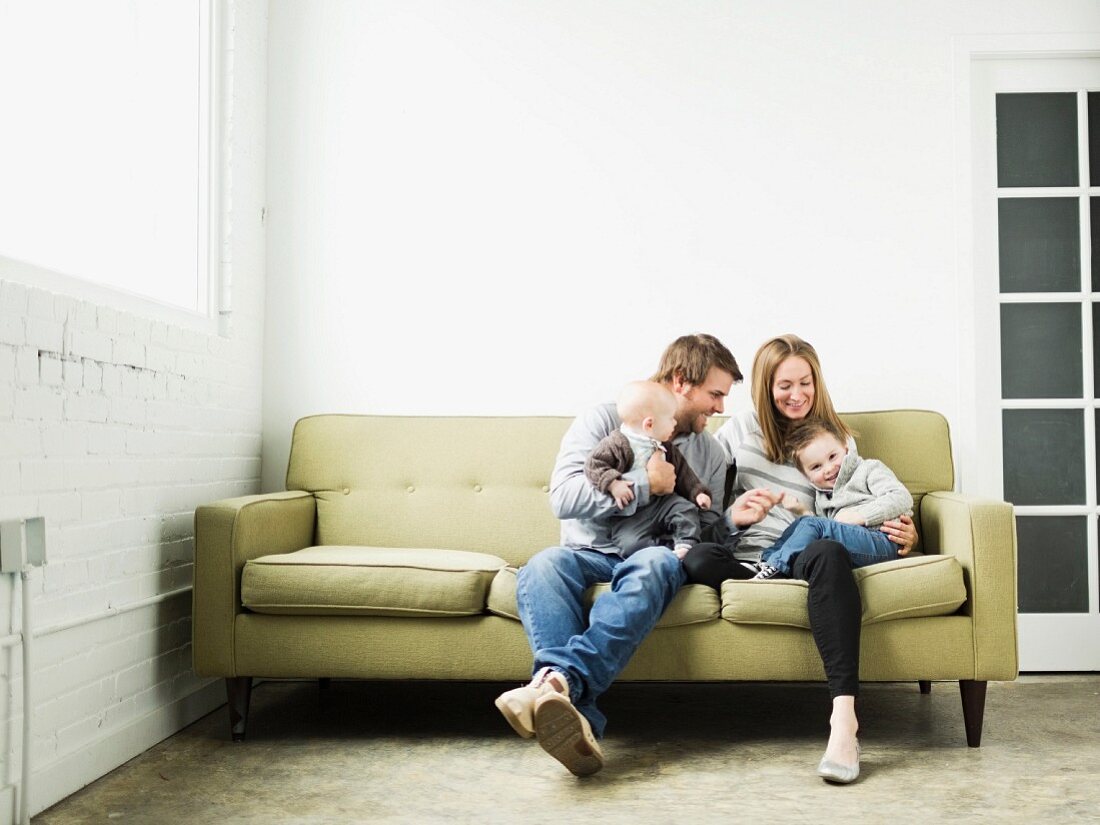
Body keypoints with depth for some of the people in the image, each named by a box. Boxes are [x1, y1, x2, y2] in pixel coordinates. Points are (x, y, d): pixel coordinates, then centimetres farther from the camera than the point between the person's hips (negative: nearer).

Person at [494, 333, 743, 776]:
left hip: (652, 557, 2)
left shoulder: (710, 453, 18)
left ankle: (558, 681, -56)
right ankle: (576, 719, -55)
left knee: (659, 561, -37)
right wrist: (645, 483, -11)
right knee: (544, 565, -37)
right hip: (590, 553, -1)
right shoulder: (604, 420, 2)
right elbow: (563, 497, -12)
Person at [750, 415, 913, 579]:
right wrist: (801, 511, 8)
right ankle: (767, 559, -11)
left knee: (812, 525, -19)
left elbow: (902, 498, -8)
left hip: (884, 541, -7)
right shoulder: (822, 497, 26)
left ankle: (777, 568, -18)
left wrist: (860, 515, -14)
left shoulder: (869, 469, 8)